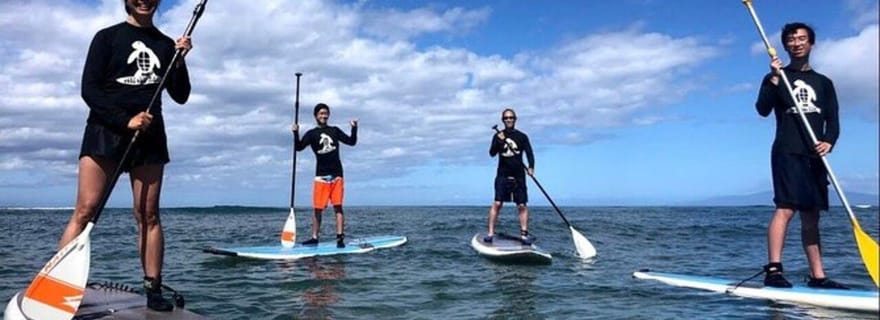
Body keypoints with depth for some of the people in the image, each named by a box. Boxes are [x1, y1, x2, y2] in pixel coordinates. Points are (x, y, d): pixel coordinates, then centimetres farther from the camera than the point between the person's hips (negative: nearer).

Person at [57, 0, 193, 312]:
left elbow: (180, 96, 12)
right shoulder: (108, 37, 5)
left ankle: (153, 289, 1)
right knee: (85, 210, -10)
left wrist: (179, 61, -2)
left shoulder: (166, 45, 14)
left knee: (148, 214, 0)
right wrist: (126, 120, -15)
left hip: (149, 136, 3)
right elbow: (89, 89, -3)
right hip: (105, 131, -2)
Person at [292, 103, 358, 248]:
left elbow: (351, 142, 10)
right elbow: (299, 147, -8)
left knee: (338, 207, -3)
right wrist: (296, 133, -24)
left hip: (336, 174, 1)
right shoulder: (312, 133, 5)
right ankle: (314, 238, 11)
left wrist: (354, 128, -6)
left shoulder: (335, 131, 12)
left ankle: (340, 238, -5)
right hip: (321, 175, -1)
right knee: (318, 209, 1)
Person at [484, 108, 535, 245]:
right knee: (497, 203, -9)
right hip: (502, 175, 0)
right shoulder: (498, 136, 6)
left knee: (522, 205, -1)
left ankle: (524, 234, 4)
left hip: (518, 175, 1)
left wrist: (531, 167, -18)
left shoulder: (522, 136, 5)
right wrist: (499, 141, -21)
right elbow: (492, 153, -4)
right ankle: (491, 233, -6)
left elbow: (529, 153, 0)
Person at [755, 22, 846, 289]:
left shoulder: (823, 82, 18)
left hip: (814, 156, 5)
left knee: (811, 215, 6)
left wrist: (829, 141, -9)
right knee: (785, 208, -17)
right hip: (787, 152, -5)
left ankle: (817, 276, 9)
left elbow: (832, 120, 10)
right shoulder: (776, 77, 7)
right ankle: (773, 270, -21)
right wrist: (774, 80, -20)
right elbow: (763, 110, -9)